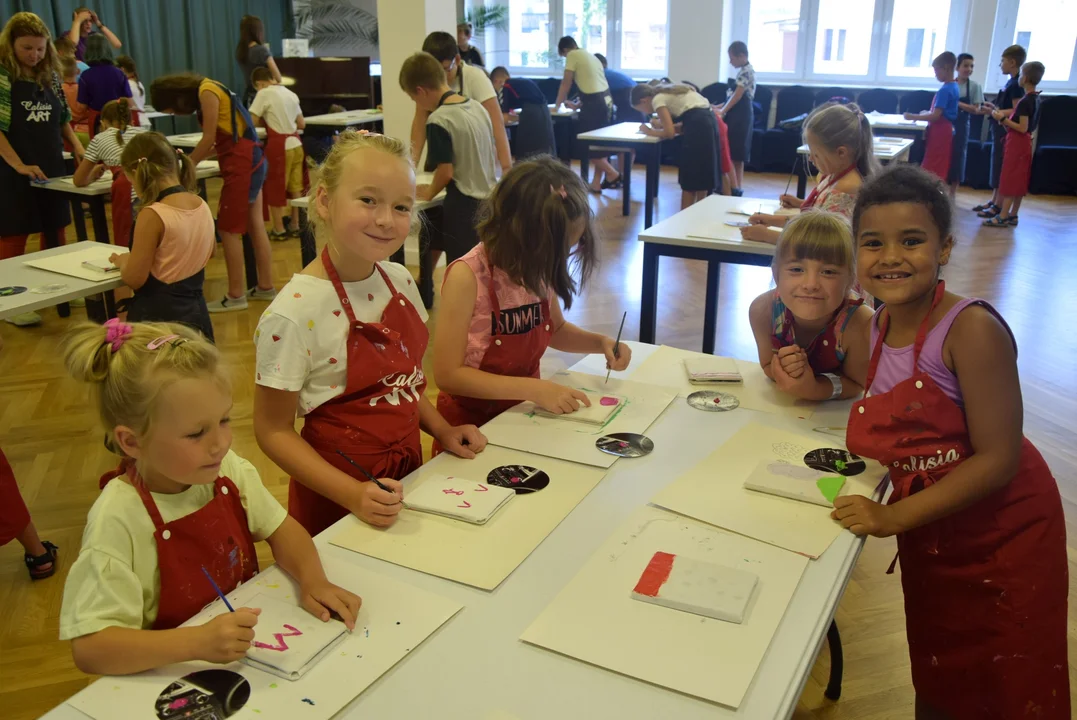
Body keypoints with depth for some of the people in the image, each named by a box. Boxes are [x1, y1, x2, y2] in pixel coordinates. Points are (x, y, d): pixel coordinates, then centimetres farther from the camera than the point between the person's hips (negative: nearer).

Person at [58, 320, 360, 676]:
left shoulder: (227, 470, -6)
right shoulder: (118, 520, -23)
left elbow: (280, 529, 5)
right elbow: (89, 648, -25)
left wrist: (313, 579, -14)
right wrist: (197, 642, -37)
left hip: (249, 646, 4)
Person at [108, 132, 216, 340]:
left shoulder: (152, 216, -21)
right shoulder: (202, 206, 1)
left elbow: (134, 279, -16)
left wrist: (122, 261, 5)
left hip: (158, 315, -7)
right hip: (196, 312, 7)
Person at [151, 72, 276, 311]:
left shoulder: (206, 91, -11)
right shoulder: (206, 92, 16)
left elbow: (209, 139, -11)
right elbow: (219, 141, 14)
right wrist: (189, 161, 10)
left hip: (242, 162, -9)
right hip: (249, 160, 9)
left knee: (229, 229, -3)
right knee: (255, 225, 13)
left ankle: (236, 295, 3)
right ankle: (265, 286, 20)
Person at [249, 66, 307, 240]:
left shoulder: (264, 94, -7)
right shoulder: (291, 94, 12)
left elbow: (252, 121, -10)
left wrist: (267, 122, 8)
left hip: (279, 147, -6)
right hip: (296, 144, 6)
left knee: (275, 189, 5)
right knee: (296, 188, 12)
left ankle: (279, 230, 10)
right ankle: (295, 226, 18)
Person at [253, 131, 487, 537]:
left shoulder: (400, 281, -4)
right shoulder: (293, 313, -24)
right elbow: (274, 431, -17)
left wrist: (442, 430, -3)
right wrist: (353, 494, -25)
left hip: (407, 471, 6)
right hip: (335, 501, -6)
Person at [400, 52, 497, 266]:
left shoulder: (438, 120, -17)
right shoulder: (476, 107, 6)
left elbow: (446, 171, -16)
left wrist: (429, 193, 2)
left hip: (463, 204, -7)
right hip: (489, 200, 7)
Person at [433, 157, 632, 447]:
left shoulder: (538, 269, -4)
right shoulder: (468, 276, -22)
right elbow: (448, 374, -21)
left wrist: (601, 343, -2)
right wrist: (535, 389, -26)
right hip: (472, 422, -6)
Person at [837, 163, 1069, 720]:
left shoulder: (973, 329, -27)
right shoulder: (874, 327, -6)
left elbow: (998, 459, -27)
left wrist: (896, 517, -30)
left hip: (1001, 535, -6)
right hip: (929, 538, 6)